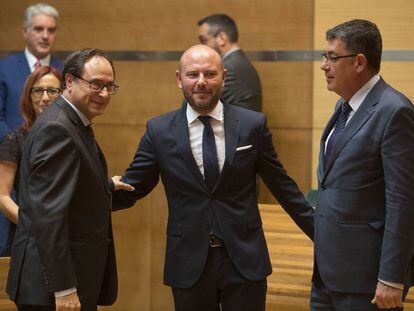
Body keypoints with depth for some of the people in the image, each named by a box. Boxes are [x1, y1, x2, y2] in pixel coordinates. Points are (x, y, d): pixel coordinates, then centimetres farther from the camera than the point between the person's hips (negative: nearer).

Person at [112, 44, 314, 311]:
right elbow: (129, 189, 2)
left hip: (244, 259, 0)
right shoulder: (159, 131, 0)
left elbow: (283, 186, 7)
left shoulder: (252, 125, -1)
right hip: (189, 263, 0)